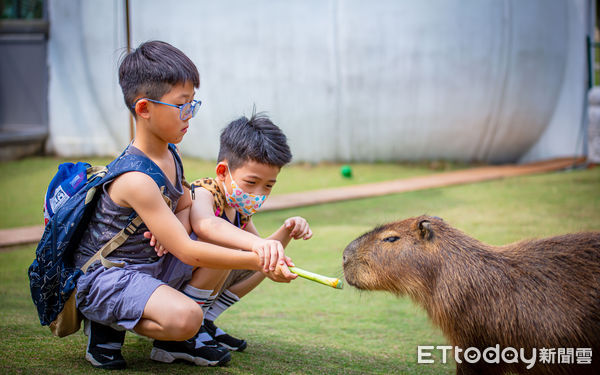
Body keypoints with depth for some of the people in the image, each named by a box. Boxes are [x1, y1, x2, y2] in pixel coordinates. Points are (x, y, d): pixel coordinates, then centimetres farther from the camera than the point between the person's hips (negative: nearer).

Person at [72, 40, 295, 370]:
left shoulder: (169, 156, 2)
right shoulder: (136, 179, -27)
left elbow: (186, 207, 16)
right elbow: (187, 253, -27)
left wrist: (173, 231, -10)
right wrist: (255, 261, -25)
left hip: (151, 265, 9)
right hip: (105, 277, -9)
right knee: (185, 317, -32)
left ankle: (173, 340, 6)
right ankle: (107, 327, -3)